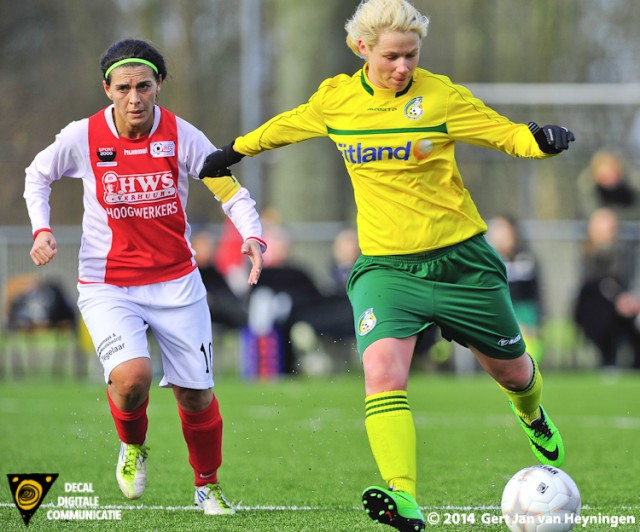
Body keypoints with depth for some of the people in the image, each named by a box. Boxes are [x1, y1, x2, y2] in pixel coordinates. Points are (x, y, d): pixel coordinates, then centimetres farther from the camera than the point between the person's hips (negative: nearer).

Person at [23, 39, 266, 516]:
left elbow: (230, 190, -2)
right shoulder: (83, 137, -8)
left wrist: (253, 236, -20)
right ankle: (133, 446, 8)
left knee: (196, 395, 4)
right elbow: (38, 175, 10)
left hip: (176, 282, 2)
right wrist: (41, 230, -4)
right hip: (107, 287, -1)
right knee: (131, 376, -26)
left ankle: (208, 486, 31)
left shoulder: (181, 136, -8)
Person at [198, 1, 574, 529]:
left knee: (510, 368, 16)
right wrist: (236, 150, 32)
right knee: (382, 369, -26)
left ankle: (533, 416, 55)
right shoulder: (335, 98, 0)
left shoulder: (440, 96, -9)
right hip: (385, 265, 1)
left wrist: (543, 141, -27)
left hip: (460, 261, -1)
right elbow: (287, 125, 21)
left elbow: (509, 134, -6)